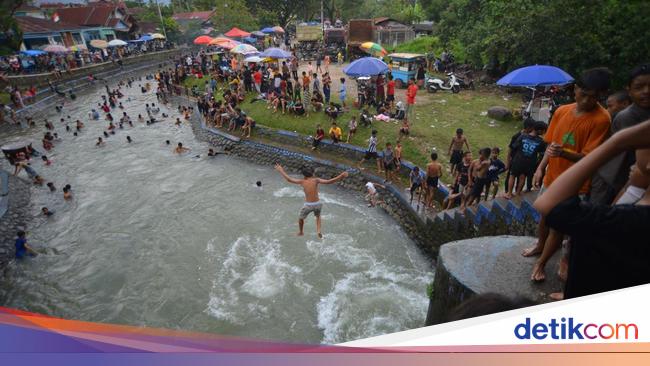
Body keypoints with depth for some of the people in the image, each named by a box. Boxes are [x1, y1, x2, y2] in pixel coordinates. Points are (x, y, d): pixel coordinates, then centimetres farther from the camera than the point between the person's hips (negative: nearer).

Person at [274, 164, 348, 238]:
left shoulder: (302, 181, -4)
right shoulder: (316, 180, -5)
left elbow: (289, 179, 0)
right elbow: (329, 181, -17)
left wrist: (281, 171, 11)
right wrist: (341, 176, -21)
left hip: (308, 205, -1)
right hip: (317, 204, 1)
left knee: (301, 218, 29)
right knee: (318, 216, 35)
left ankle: (300, 232, 48)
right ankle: (318, 230, 21)